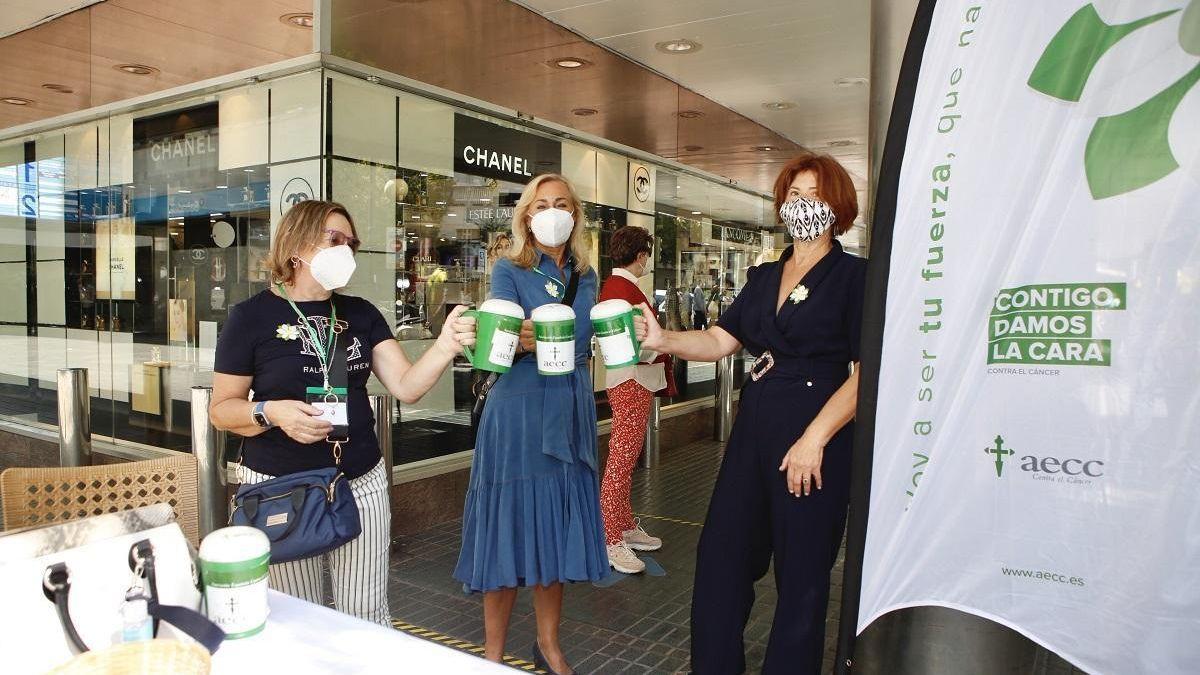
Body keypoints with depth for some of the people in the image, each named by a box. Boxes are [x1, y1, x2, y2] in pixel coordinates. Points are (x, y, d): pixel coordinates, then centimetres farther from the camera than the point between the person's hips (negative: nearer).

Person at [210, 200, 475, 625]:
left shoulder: (360, 314, 7)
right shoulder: (252, 316, -4)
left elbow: (406, 386, -2)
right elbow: (222, 409, -1)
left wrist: (446, 346, -19)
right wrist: (272, 413, -21)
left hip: (362, 484, 3)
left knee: (367, 619, 10)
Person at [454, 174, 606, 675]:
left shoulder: (585, 276, 12)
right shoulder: (509, 269, -2)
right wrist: (520, 339, -35)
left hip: (571, 411, 5)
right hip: (519, 412, -4)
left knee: (559, 529, 11)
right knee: (511, 526, 1)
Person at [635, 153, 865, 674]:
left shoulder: (854, 276, -4)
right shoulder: (764, 277, 14)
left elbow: (866, 373, -11)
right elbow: (720, 341, 4)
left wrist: (814, 439, -18)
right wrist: (664, 340, -14)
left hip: (819, 437, -6)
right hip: (755, 426, 6)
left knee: (802, 570, 6)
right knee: (721, 553, 9)